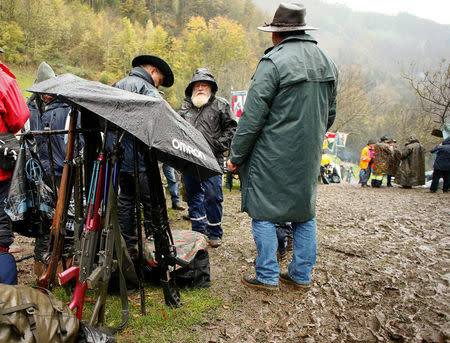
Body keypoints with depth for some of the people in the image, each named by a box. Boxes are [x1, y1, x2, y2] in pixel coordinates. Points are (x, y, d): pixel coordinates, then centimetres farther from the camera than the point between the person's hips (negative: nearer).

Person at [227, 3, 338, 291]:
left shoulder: (273, 62, -14)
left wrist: (236, 155, -7)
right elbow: (330, 114, 18)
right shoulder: (327, 63, 11)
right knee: (304, 212, 15)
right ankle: (302, 275, 25)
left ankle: (267, 276, 12)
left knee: (264, 213, 5)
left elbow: (252, 117, -15)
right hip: (309, 158, 7)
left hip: (273, 156, -7)